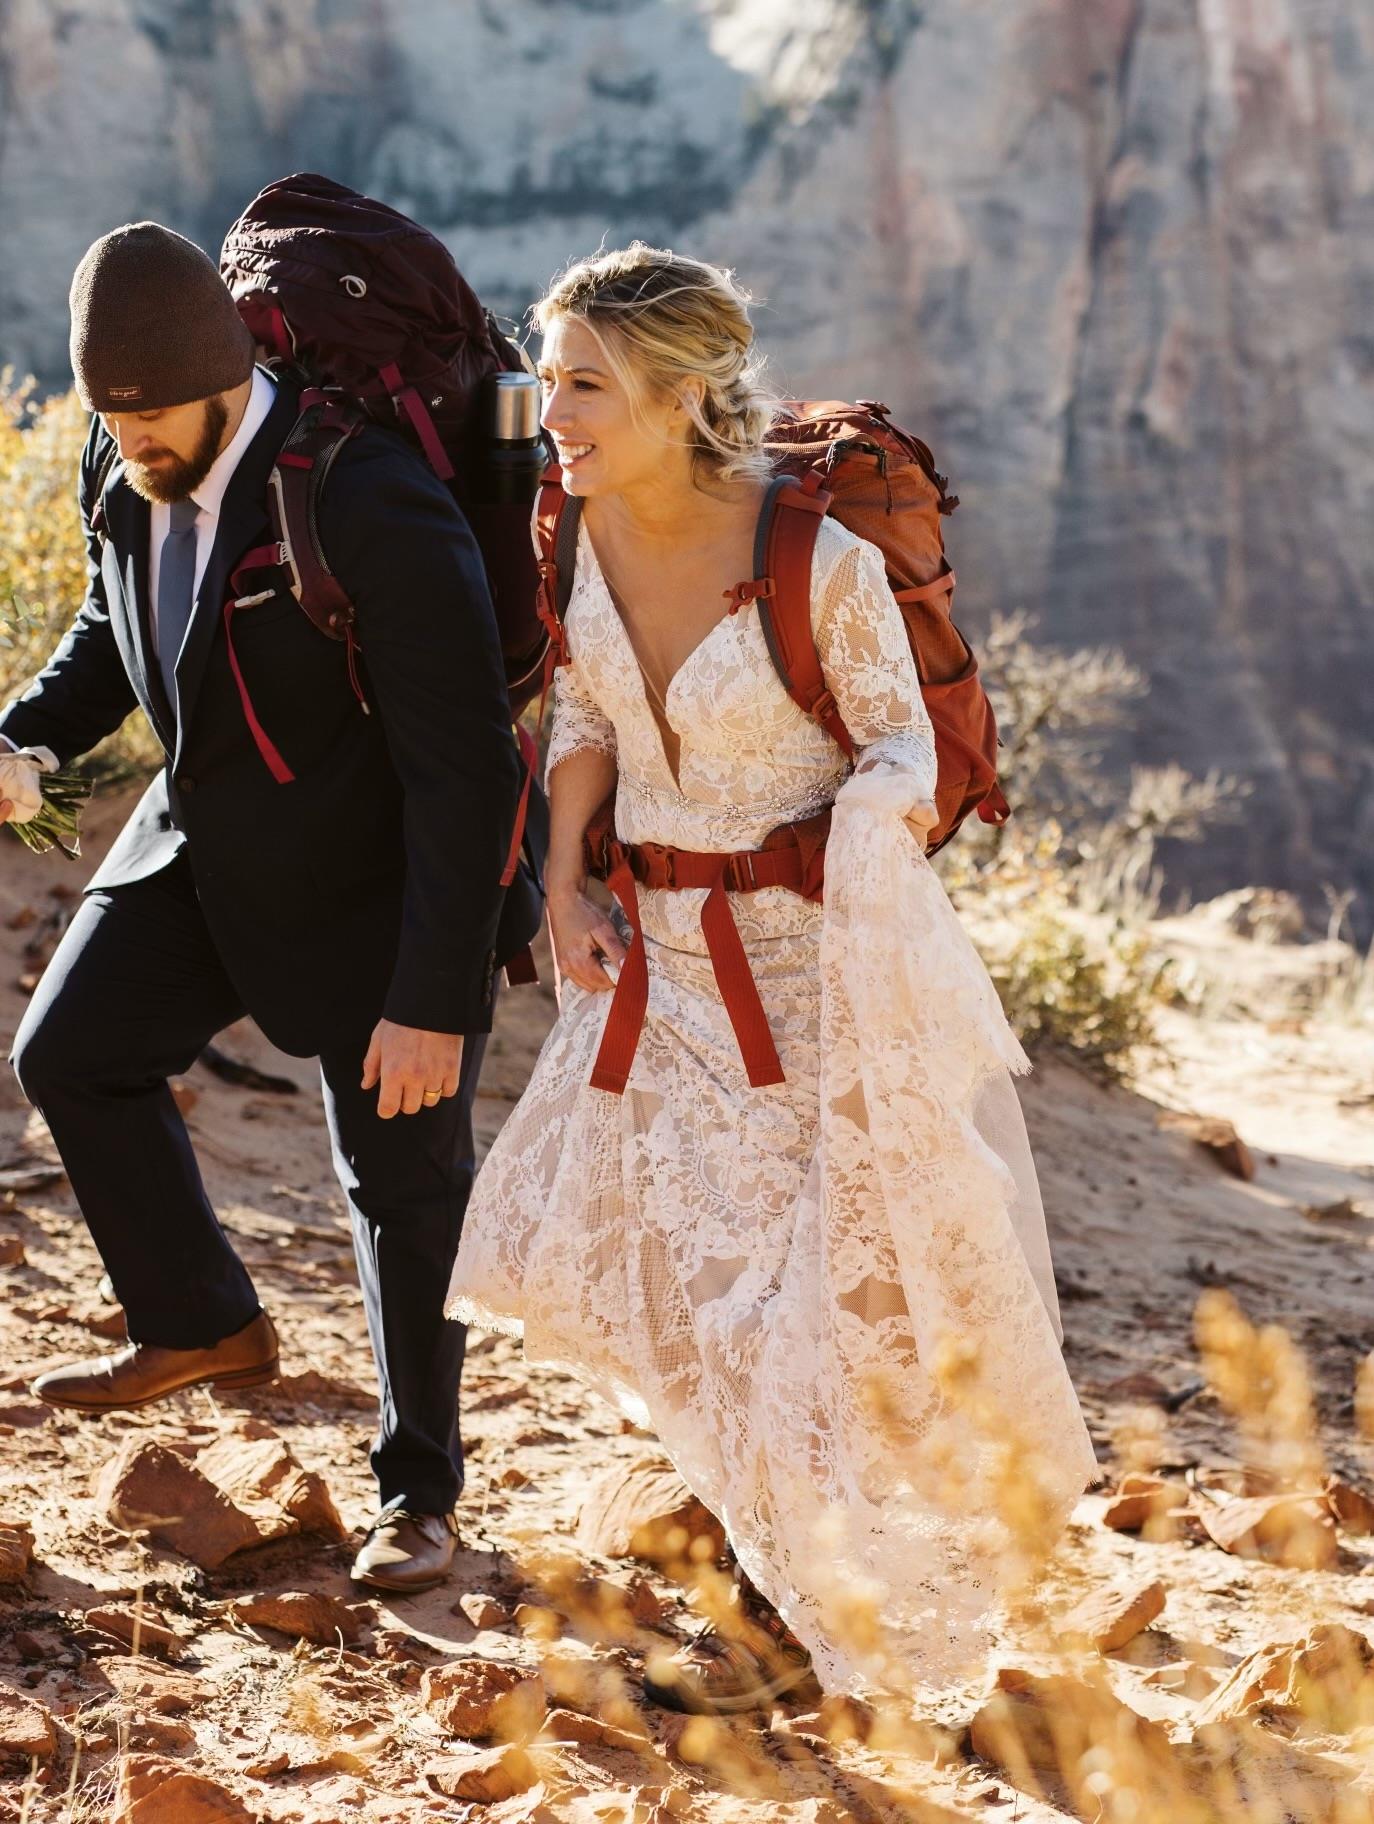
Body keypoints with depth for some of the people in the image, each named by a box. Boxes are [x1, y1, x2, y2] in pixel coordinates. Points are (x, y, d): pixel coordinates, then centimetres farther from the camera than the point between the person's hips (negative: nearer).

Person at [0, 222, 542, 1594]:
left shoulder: (372, 507, -33)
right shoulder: (124, 465, -10)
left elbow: (465, 769, -29)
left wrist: (436, 1000, -29)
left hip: (378, 873, -7)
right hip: (211, 840, 7)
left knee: (401, 1181, 3)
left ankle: (419, 1487, 21)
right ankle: (202, 1327, 30)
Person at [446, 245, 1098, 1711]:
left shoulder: (822, 561, -23)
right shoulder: (585, 526, -7)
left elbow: (902, 744, -11)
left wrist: (873, 840, -31)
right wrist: (566, 887, 0)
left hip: (813, 957, -6)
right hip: (661, 955, 6)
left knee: (813, 1264, 2)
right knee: (598, 1235, 8)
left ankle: (805, 1606, 22)